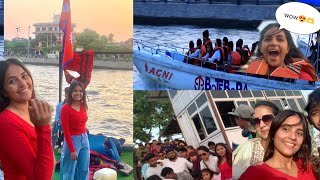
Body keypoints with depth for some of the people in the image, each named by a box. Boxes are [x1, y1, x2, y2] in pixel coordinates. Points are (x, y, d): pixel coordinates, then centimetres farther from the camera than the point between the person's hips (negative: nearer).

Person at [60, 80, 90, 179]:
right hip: (72, 140, -7)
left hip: (85, 139, 7)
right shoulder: (66, 108, -14)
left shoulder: (83, 106, 6)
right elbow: (65, 130, -15)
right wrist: (72, 150, -16)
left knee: (84, 171, 14)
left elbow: (82, 124, 10)